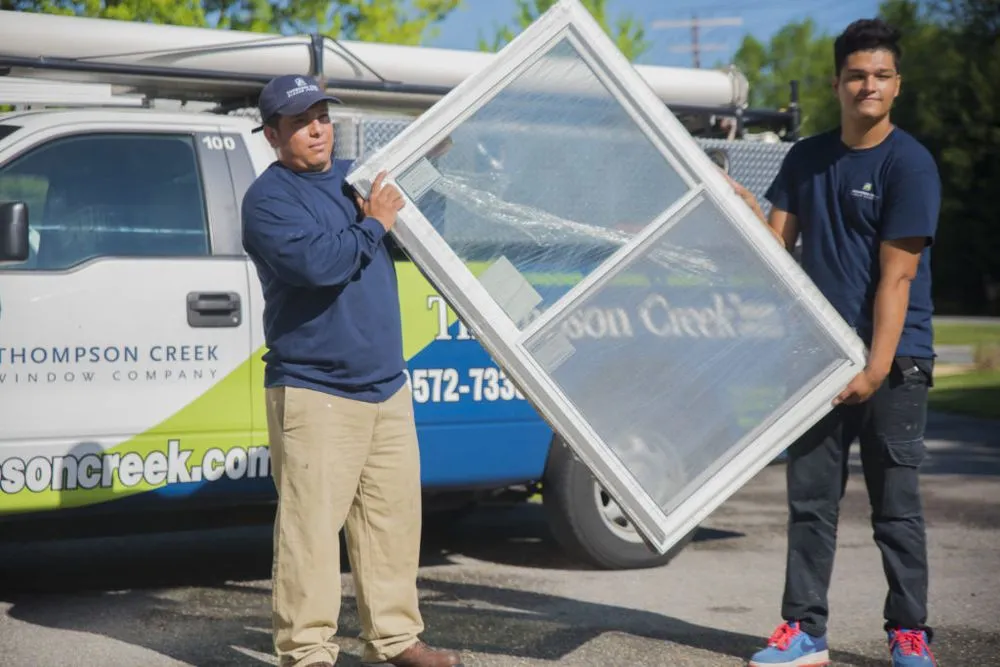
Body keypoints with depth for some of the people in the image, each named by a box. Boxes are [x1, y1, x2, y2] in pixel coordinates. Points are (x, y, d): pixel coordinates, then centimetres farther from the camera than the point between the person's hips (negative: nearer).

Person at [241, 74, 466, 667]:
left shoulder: (355, 177, 14)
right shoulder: (269, 199, -8)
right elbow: (316, 263, -25)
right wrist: (373, 224, -12)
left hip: (388, 385, 7)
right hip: (313, 392, -7)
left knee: (394, 516, 11)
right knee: (311, 526, -6)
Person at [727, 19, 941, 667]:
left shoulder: (909, 163, -8)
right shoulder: (806, 158, 11)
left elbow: (896, 277, -13)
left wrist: (877, 369, -17)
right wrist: (744, 206, -8)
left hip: (893, 360, -5)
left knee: (896, 504, 0)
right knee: (809, 498, 7)